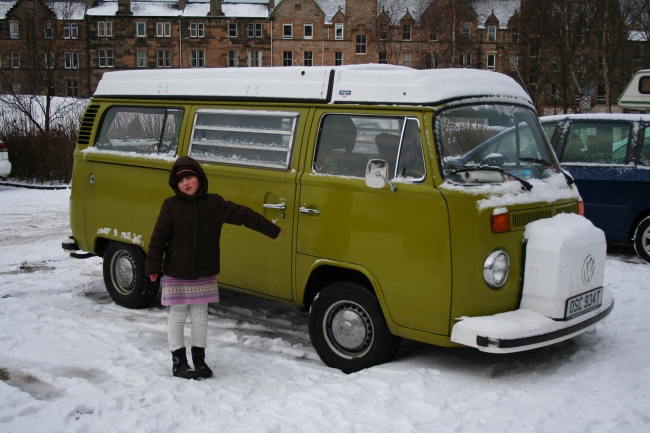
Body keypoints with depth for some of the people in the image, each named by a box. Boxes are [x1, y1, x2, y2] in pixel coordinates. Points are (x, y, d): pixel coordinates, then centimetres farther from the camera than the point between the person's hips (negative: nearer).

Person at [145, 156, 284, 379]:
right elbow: (159, 237, -5)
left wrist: (272, 230, 1)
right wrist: (153, 266, -9)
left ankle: (199, 359, 24)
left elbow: (243, 214, -1)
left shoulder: (214, 203, -1)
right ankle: (178, 361, 17)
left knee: (200, 317, 11)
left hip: (204, 275, 2)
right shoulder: (171, 205, -6)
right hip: (176, 275, -2)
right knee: (177, 317, 7)